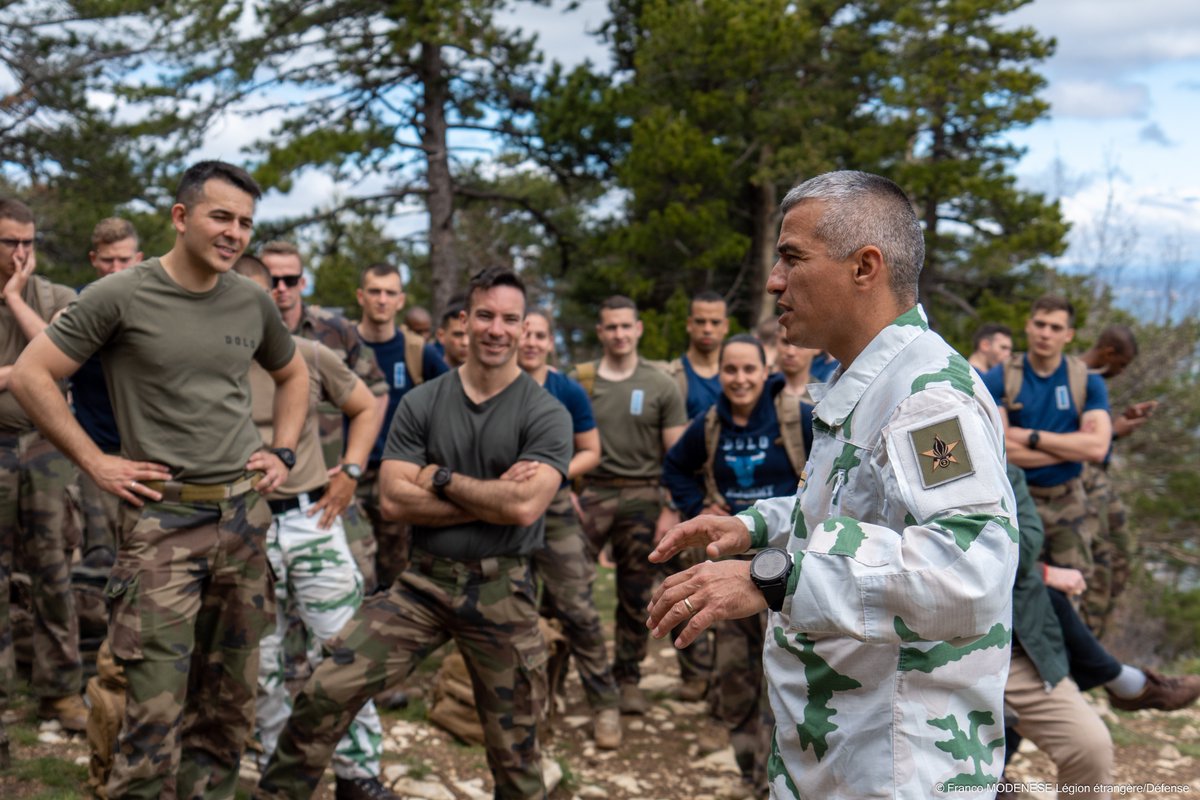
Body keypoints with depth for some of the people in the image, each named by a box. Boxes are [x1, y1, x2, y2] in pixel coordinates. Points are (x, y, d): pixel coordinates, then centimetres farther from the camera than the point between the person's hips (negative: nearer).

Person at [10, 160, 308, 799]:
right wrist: (96, 463, -9)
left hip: (245, 511, 5)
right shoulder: (121, 297, -7)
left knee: (230, 697, 12)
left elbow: (293, 375, 26)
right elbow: (30, 376, -6)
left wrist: (283, 452, 13)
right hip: (163, 515, -5)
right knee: (157, 704, -8)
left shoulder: (252, 303, 7)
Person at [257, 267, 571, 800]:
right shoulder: (420, 404, 1)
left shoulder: (546, 415, -6)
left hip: (502, 591, -2)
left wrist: (441, 480, -9)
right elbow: (395, 500, -8)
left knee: (514, 750, 9)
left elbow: (523, 507, -20)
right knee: (327, 689, -8)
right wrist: (490, 498, -14)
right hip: (424, 581, 2)